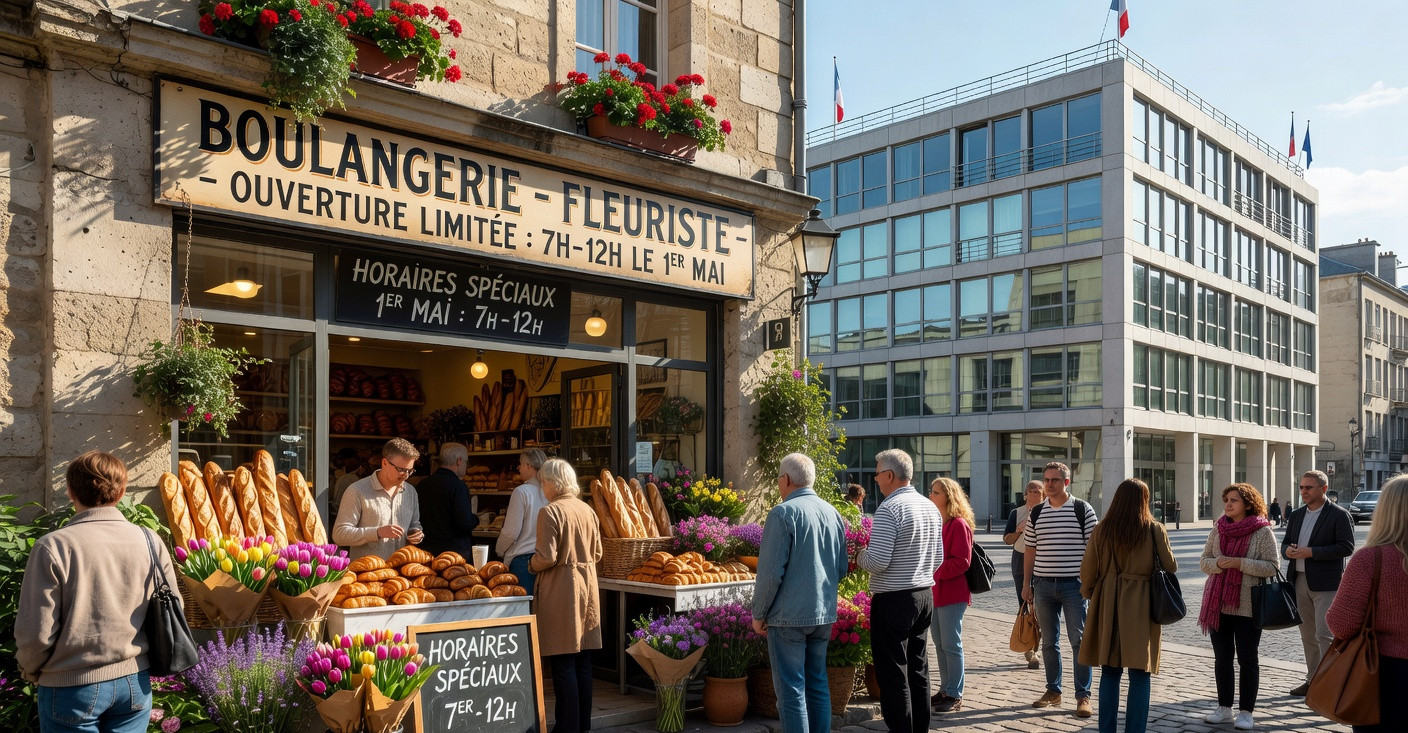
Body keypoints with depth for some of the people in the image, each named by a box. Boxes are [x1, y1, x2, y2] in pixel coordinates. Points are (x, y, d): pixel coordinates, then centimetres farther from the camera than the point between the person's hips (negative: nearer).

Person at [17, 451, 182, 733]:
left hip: (71, 687, -3)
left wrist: (30, 670, 8)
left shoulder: (53, 547, -14)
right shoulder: (149, 541, -5)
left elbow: (36, 632, -12)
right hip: (136, 684, 3)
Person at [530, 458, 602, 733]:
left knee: (563, 664, 0)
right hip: (587, 586, 7)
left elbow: (546, 557, -17)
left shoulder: (550, 512, -13)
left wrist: (531, 563, 2)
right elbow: (597, 553, 12)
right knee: (583, 661, 13)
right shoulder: (587, 510, 7)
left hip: (560, 590, -7)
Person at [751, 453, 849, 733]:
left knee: (791, 689, 0)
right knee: (818, 684, 16)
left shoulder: (783, 513, -14)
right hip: (824, 614, 7)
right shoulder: (832, 512, 8)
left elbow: (771, 571, -16)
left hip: (789, 615, -7)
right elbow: (842, 567, 15)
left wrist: (758, 613, -6)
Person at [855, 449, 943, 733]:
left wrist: (859, 555, -3)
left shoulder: (889, 508, -17)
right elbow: (938, 559, 15)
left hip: (893, 600, -8)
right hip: (925, 595, 8)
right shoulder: (931, 507, 9)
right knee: (918, 667, 17)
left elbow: (877, 561, -21)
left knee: (893, 673, 0)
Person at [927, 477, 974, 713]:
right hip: (933, 592, 8)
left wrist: (935, 573, -20)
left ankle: (955, 696, 7)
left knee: (951, 644, -2)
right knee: (939, 645, 14)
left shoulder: (959, 525, -12)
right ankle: (945, 690, 24)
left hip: (951, 593, -8)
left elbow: (961, 561, -17)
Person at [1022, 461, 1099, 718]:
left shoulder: (1083, 510, -3)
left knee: (1079, 641, -1)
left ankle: (1083, 696, 6)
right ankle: (1053, 690, 22)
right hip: (1043, 584, 4)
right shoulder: (1036, 513, 8)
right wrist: (1026, 584, 9)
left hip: (1074, 584, -4)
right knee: (1049, 642, 10)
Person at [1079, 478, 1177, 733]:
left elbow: (1088, 569, 1)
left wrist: (1088, 593, 19)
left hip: (1108, 604, 2)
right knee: (1139, 676, 5)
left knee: (1109, 672, 12)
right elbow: (1170, 567, 0)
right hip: (1141, 605, -2)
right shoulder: (1155, 530, -7)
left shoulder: (1102, 529, -2)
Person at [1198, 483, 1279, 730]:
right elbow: (1204, 561, 8)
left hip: (1247, 605, -5)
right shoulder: (1218, 529, 6)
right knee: (1222, 658, 12)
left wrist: (1240, 563, -20)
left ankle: (1246, 712, 16)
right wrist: (1218, 563, -13)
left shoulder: (1263, 531, -7)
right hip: (1218, 603, 5)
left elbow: (1271, 566, -11)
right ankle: (1224, 708, 23)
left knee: (1247, 659, 6)